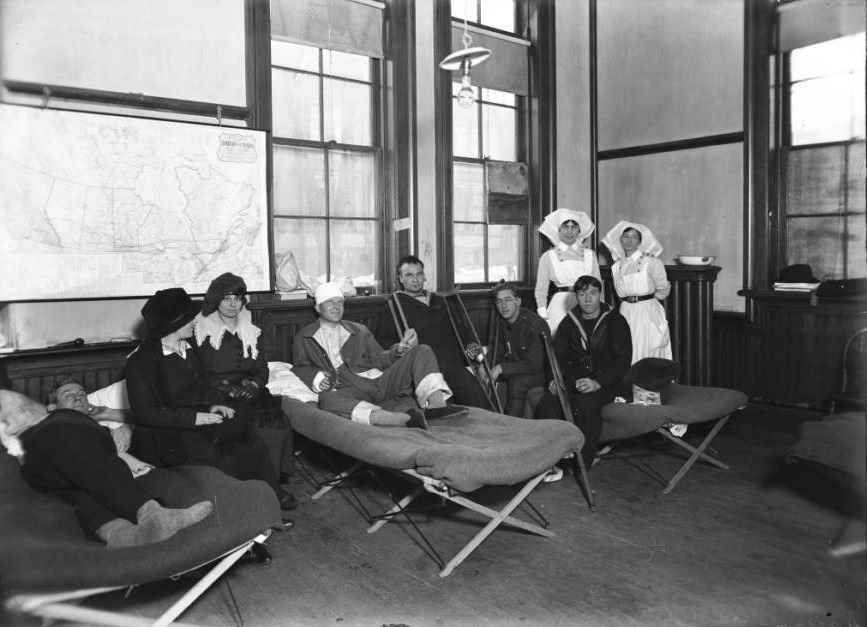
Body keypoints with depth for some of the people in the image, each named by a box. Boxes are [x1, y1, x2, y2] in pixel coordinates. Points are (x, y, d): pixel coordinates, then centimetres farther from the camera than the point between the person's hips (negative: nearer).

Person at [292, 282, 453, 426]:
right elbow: (300, 368, 12)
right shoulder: (304, 338, 22)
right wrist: (317, 377, -11)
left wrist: (399, 350, -1)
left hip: (381, 382, 4)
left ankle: (437, 405, -41)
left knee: (422, 351, -14)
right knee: (327, 399, -38)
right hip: (351, 390, -3)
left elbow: (380, 359, 20)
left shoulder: (360, 331, 28)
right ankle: (379, 416, -63)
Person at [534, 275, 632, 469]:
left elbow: (623, 360, -8)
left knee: (585, 403, -37)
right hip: (573, 379, 4)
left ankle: (583, 463, -22)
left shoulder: (615, 321, 0)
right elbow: (558, 355, 15)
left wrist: (597, 383, -23)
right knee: (546, 406, -26)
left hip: (604, 382, -3)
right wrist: (556, 379, -7)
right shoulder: (569, 322, 13)